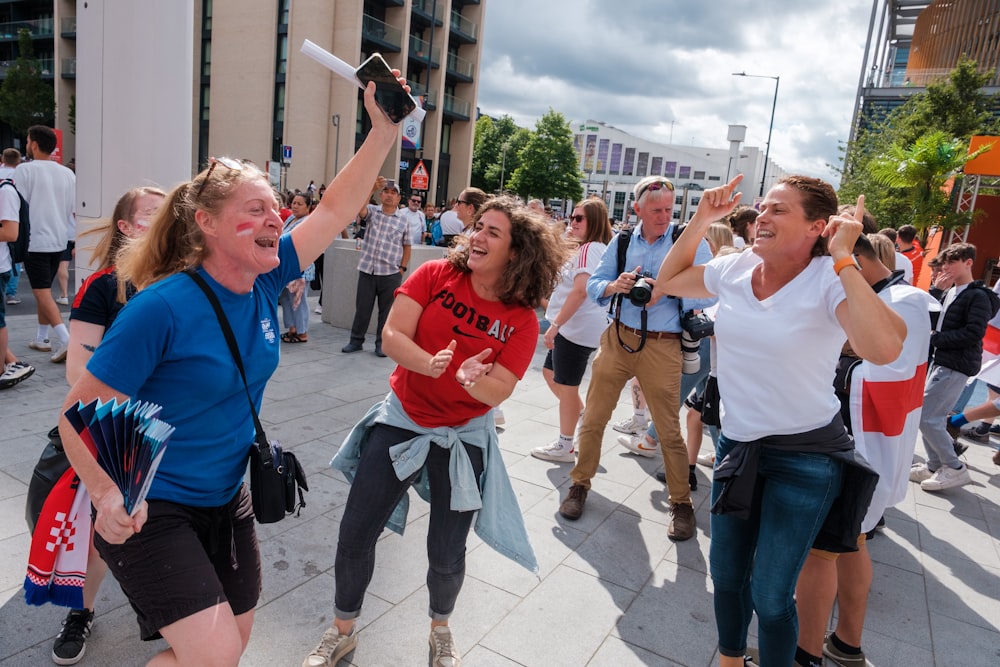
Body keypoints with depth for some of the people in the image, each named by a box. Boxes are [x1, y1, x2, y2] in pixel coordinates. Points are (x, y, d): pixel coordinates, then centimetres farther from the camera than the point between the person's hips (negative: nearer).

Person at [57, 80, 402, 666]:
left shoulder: (265, 281, -7)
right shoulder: (162, 308, -24)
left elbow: (335, 210, -2)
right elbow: (80, 414, -19)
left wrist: (385, 132, -7)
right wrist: (109, 494, -34)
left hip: (228, 499, 7)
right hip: (151, 509, -6)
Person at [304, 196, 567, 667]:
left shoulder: (521, 320, -10)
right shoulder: (436, 275, -8)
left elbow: (498, 392, -16)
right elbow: (392, 336, -15)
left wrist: (471, 380, -37)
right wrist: (430, 364, -33)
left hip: (463, 437, -1)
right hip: (400, 421, 1)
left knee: (447, 553, 7)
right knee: (355, 534, 6)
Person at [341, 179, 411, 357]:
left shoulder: (403, 221, 5)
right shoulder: (372, 211, 5)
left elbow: (406, 247, 10)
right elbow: (360, 209, -19)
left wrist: (402, 268, 1)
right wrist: (371, 189, -32)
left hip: (391, 273, -1)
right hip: (367, 270, 1)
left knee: (386, 310, 5)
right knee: (362, 307, 8)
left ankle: (382, 343, 17)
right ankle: (356, 340, 21)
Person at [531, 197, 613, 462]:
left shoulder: (591, 249, -17)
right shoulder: (585, 249, 17)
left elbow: (580, 291, -26)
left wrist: (555, 325, -24)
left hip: (577, 329, -11)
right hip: (570, 327, 11)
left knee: (566, 386, 1)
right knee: (550, 372, 21)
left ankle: (564, 446, 14)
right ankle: (582, 417, 31)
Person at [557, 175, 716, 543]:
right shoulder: (621, 242, 7)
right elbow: (593, 283, 7)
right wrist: (614, 286, -14)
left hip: (662, 345, -3)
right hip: (617, 337, 3)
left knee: (668, 429, 4)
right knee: (594, 416, 8)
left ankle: (681, 502, 22)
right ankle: (579, 484, 28)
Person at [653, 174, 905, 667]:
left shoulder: (829, 281, -20)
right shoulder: (735, 269, -4)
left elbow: (883, 349, -37)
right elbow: (666, 282, 12)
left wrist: (843, 258, -31)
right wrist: (701, 221, -1)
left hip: (804, 459, -5)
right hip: (736, 445, 6)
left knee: (769, 595, 4)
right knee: (725, 573, 20)